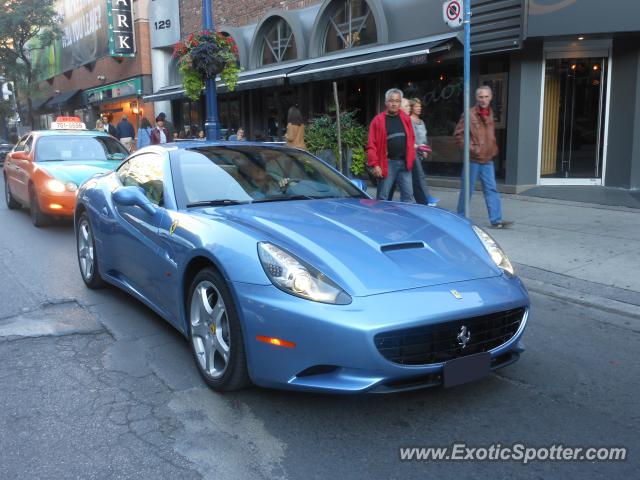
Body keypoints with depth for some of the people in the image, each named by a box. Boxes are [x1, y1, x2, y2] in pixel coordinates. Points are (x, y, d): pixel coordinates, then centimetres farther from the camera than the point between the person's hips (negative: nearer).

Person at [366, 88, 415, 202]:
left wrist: (411, 158, 8)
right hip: (388, 163, -4)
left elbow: (411, 139, 17)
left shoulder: (406, 118, 11)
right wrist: (375, 164, -13)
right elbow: (372, 145, -6)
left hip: (404, 162, 4)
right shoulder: (378, 120, -3)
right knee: (382, 197, 2)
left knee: (408, 194, 7)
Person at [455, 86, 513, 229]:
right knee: (467, 190, 3)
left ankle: (496, 220, 5)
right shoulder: (469, 114, -8)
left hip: (487, 159, 6)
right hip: (473, 159, -6)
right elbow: (459, 134, -10)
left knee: (492, 190, 3)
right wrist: (470, 148, -15)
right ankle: (461, 217, 16)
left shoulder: (490, 114, 13)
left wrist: (493, 149, 14)